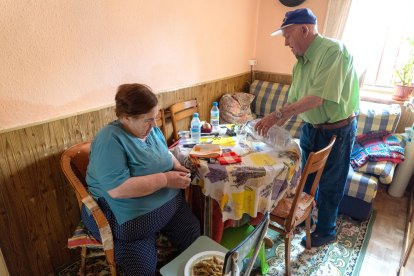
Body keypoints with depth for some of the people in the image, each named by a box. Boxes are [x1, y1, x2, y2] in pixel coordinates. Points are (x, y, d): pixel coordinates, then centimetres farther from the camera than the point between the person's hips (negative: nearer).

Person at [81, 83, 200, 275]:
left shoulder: (151, 130, 2)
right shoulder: (110, 140, -22)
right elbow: (118, 189, -30)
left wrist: (177, 167, -4)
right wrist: (165, 179, -27)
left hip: (168, 203, 7)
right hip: (131, 215, -6)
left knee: (195, 238, -1)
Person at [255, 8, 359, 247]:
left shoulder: (333, 51, -23)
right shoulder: (301, 62, 1)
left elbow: (317, 99, -30)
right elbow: (293, 101, 3)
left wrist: (278, 114, -29)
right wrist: (273, 127, -4)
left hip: (337, 129, -7)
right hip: (310, 127, 8)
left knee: (330, 185, 9)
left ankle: (326, 232, 32)